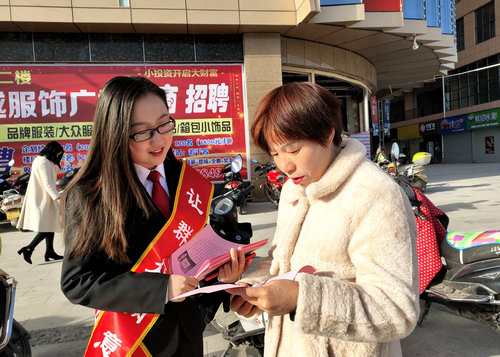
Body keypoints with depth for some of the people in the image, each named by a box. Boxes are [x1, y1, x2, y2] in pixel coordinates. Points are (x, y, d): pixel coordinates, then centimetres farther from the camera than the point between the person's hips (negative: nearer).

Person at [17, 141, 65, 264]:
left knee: (50, 225, 13)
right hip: (44, 199, -11)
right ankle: (28, 249, -6)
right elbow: (47, 183, -23)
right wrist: (58, 198, -28)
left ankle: (49, 252, 18)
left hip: (40, 198, 11)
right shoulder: (44, 162, -16)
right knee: (48, 227, -7)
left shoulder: (39, 160, 16)